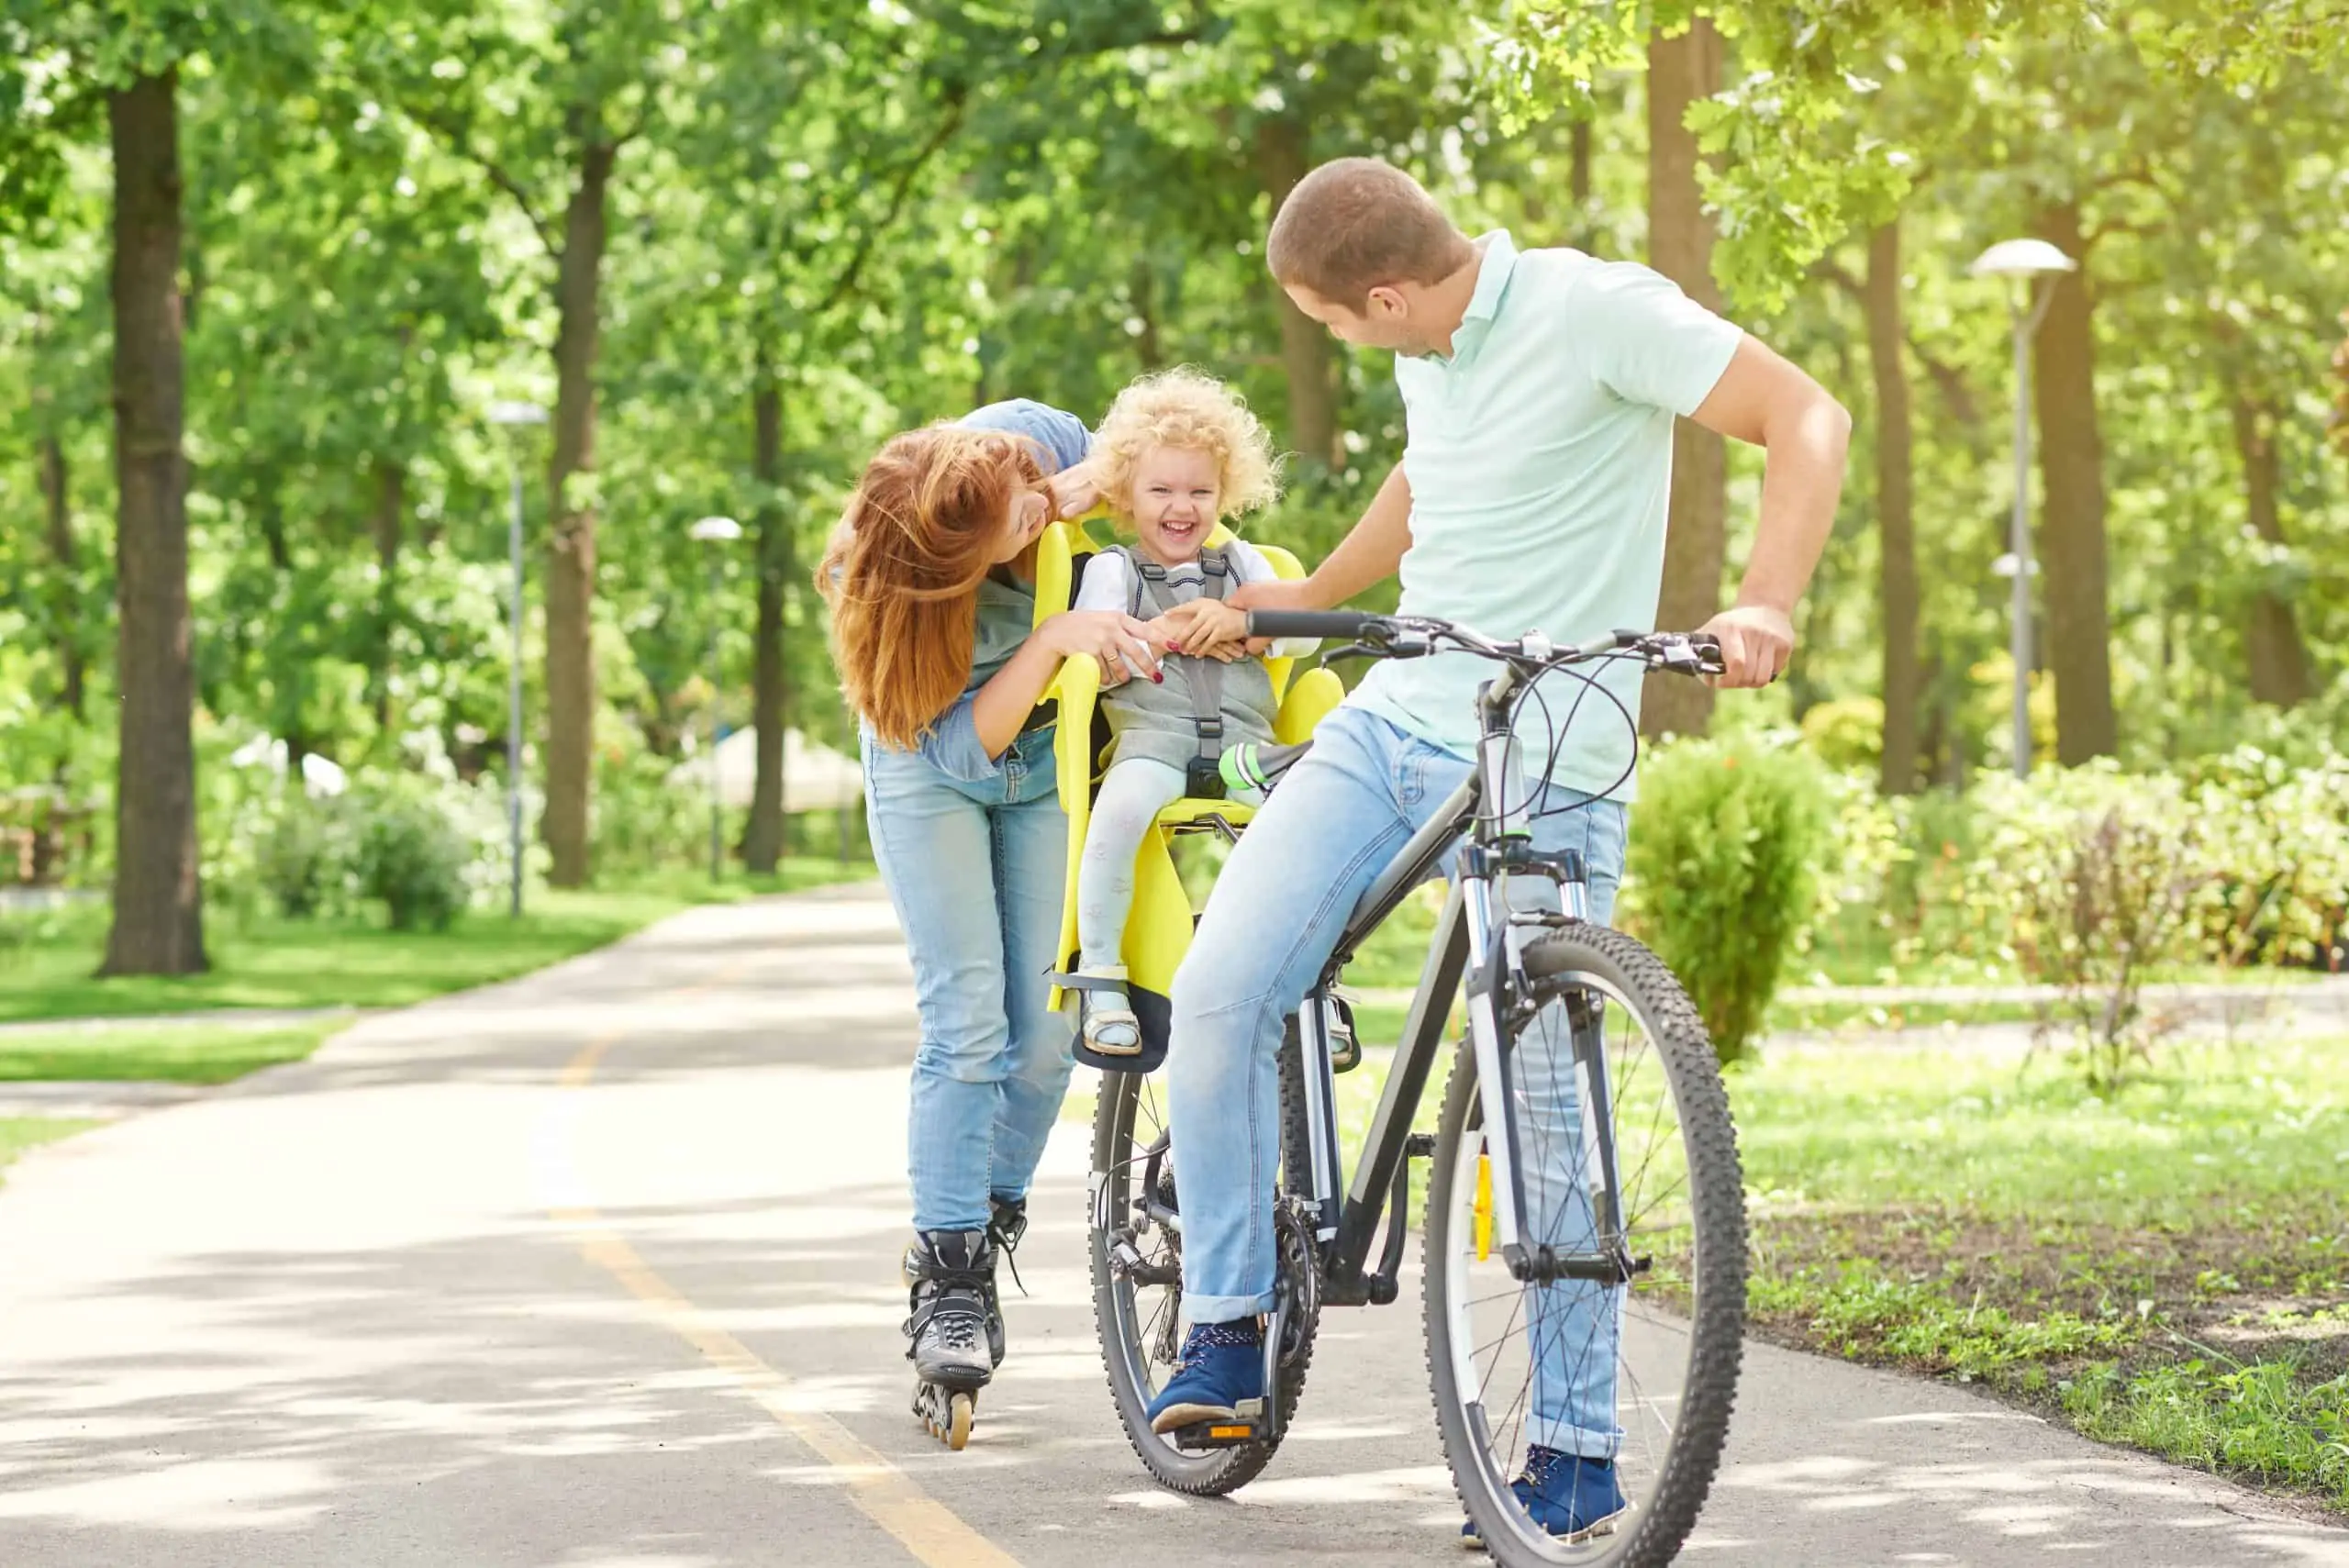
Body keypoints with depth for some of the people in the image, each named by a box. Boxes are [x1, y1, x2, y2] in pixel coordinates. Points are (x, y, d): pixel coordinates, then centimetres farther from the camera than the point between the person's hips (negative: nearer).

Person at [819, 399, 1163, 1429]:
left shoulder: (1032, 437, -26)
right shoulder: (893, 587, -34)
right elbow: (962, 742, -33)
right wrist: (1053, 639, -45)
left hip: (1051, 762, 3)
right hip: (931, 768, -3)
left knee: (1047, 1032, -3)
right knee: (967, 1022, -14)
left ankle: (987, 1237, 15)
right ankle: (948, 1283, -9)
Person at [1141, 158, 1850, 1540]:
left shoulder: (1595, 309, -14)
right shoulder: (1430, 351, 9)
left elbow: (1807, 420, -17)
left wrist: (1766, 607, -29)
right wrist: (1304, 600, 38)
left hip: (1548, 761, -7)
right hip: (1397, 716, 7)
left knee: (1540, 1093, -8)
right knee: (1216, 995, -8)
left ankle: (1580, 1454, 3)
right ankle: (1226, 1327, 8)